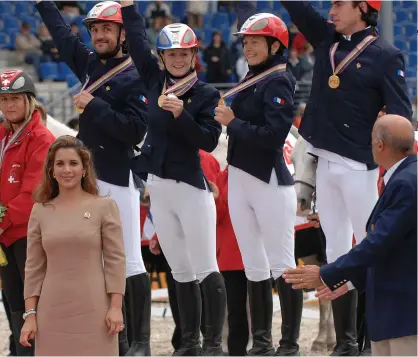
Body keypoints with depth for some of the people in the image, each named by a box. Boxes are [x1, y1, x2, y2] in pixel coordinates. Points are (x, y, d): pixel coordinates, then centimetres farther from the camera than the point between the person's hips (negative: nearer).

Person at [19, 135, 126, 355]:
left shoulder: (104, 207, 1)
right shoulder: (40, 211, 8)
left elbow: (115, 259, -1)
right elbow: (34, 267, 8)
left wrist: (116, 307, -9)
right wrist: (30, 314, 3)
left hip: (93, 311, -2)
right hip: (52, 311, 2)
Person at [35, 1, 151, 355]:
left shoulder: (135, 77, -10)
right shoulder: (90, 64, 11)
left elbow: (135, 131, -19)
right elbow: (62, 33, 26)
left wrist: (94, 106, -18)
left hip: (118, 179, -8)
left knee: (129, 261, -8)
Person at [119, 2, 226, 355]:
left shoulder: (207, 94, -6)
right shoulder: (155, 80, 7)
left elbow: (209, 141, -12)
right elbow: (137, 38, 8)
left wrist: (181, 114, -22)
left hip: (191, 187, -5)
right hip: (159, 186, 5)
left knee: (205, 269, -4)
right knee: (181, 272, 11)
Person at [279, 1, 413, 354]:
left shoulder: (385, 56, -9)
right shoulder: (326, 38, 9)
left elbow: (400, 117, -13)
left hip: (359, 167, -7)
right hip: (325, 164, 7)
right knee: (337, 253, 9)